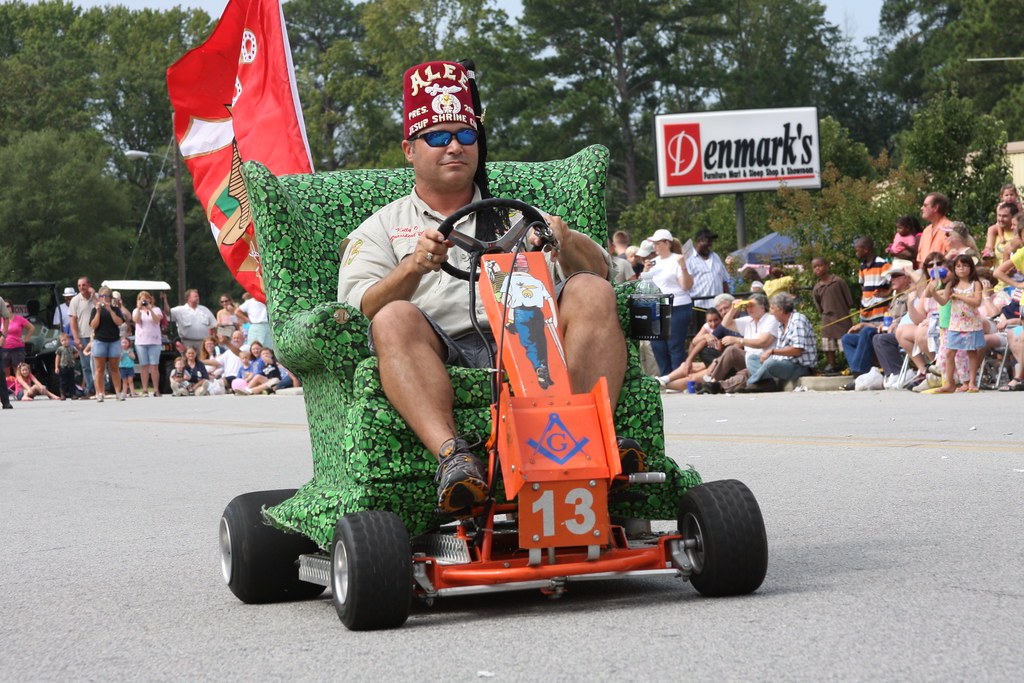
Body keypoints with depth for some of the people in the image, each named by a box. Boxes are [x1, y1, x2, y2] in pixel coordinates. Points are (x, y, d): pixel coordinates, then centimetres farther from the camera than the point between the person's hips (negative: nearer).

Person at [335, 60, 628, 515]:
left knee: (591, 292, -24)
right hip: (443, 355, -2)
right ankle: (452, 454, -49)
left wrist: (566, 241, -6)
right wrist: (414, 267, -17)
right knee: (396, 319, -34)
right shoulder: (380, 230, 24)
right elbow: (364, 307, 3)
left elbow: (599, 269, 17)